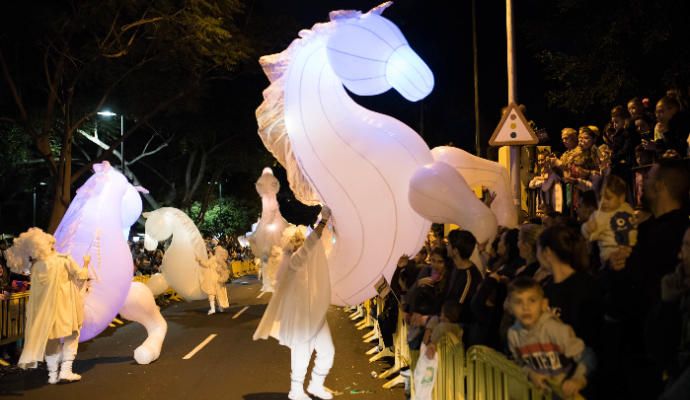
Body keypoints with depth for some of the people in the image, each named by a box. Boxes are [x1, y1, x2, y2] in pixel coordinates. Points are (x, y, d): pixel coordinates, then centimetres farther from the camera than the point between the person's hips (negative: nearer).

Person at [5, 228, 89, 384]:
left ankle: (52, 374, 16)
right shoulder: (63, 259, -10)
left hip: (46, 307, 3)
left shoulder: (36, 267, 0)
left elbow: (37, 292, 5)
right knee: (71, 335, 10)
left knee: (50, 337, 14)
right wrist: (85, 264, 12)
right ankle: (66, 369, -1)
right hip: (65, 305, -3)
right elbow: (81, 276, -3)